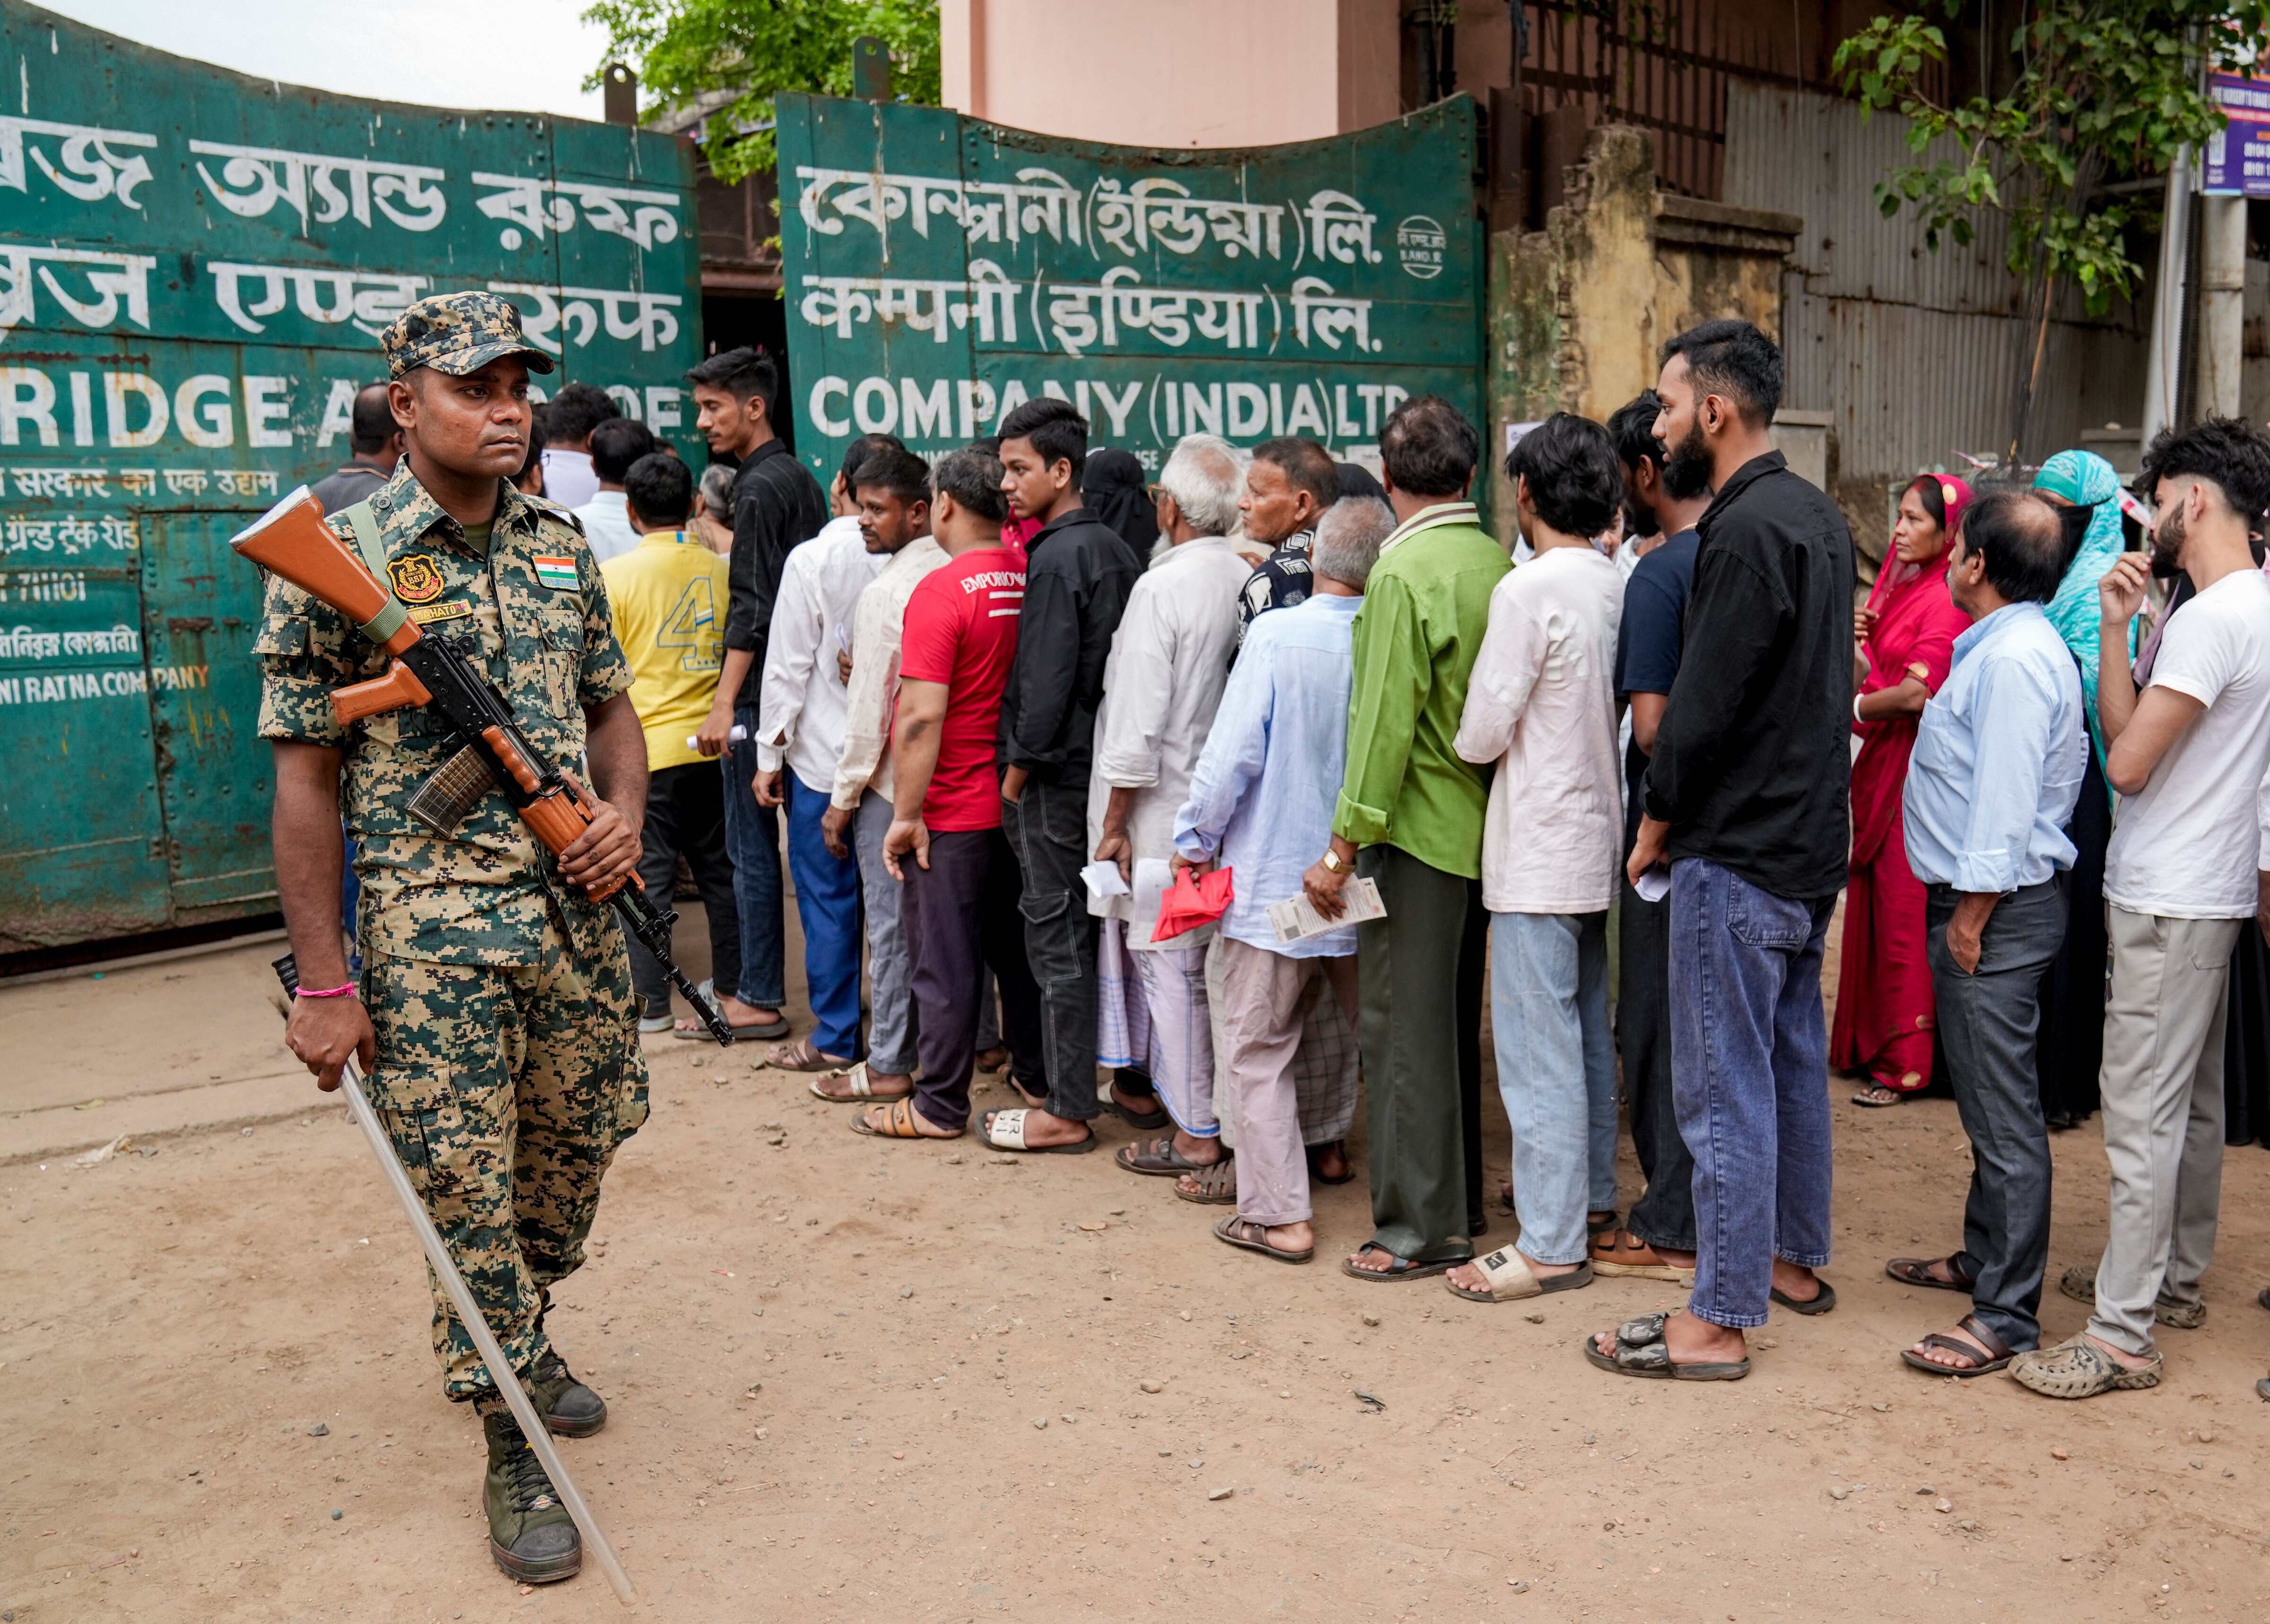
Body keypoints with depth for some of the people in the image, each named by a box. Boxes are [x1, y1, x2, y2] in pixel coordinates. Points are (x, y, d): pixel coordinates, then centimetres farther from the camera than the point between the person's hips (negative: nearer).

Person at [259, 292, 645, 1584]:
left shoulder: (564, 546, 8)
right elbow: (306, 777, -7)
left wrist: (627, 809, -4)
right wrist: (323, 983, -10)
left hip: (578, 910, 5)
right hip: (431, 931, -5)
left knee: (575, 1152, 16)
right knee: (466, 1191, 2)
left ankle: (523, 1334, 45)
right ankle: (514, 1453, 19)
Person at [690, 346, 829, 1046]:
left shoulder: (758, 488, -12)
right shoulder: (801, 477, 16)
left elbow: (753, 605, -18)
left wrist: (725, 702, -19)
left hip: (762, 691, -9)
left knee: (751, 846, -3)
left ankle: (761, 1000, 3)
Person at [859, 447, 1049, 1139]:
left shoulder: (941, 590, -18)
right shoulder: (1032, 580, 1)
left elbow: (922, 718, -22)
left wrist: (906, 814, -15)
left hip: (951, 810, -6)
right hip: (1019, 799, 7)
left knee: (944, 959, 3)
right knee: (1016, 943, 18)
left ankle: (939, 1105, 13)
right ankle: (1035, 1073, 30)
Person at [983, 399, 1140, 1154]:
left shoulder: (1056, 559, -16)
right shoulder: (1113, 549, 11)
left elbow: (1045, 682, -19)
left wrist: (1018, 769, -9)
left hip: (1055, 773, -9)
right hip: (1101, 764, 9)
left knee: (1057, 940, -2)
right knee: (1089, 933, 16)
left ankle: (1068, 1112, 6)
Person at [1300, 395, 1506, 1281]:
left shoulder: (1403, 576, -16)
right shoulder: (1500, 565, 4)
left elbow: (1386, 723, -19)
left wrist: (1343, 845, -14)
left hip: (1418, 829, -8)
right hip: (1483, 827, 8)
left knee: (1405, 1027, 2)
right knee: (1454, 1019, 18)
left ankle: (1422, 1225, 9)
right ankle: (1459, 1198, 30)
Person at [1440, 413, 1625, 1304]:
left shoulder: (1529, 590, -17)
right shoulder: (1618, 586, 5)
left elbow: (1482, 734, -16)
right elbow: (1617, 710, 11)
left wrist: (1467, 742, 5)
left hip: (1538, 847, -8)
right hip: (1599, 834, 8)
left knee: (1537, 1042, -3)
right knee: (1588, 1029, 19)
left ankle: (1551, 1243, 3)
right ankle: (1592, 1193, 32)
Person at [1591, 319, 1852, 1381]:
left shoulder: (1745, 533, -20)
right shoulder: (1818, 519, 11)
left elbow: (1702, 705, -20)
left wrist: (1657, 823, -6)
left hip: (1738, 854, -10)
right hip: (1812, 842, 10)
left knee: (1725, 1085, -3)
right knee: (1794, 1058, 19)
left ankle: (1718, 1321, 5)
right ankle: (1794, 1259, 34)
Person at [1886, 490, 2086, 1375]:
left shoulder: (2015, 659, -19)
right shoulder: (2000, 645, 14)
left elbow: (2006, 803, -23)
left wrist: (1973, 916, -20)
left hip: (2000, 908, -11)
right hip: (1973, 899, 11)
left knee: (2004, 1112, -5)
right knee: (1984, 1096, 21)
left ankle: (2006, 1318, 1)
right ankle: (1984, 1257, 35)